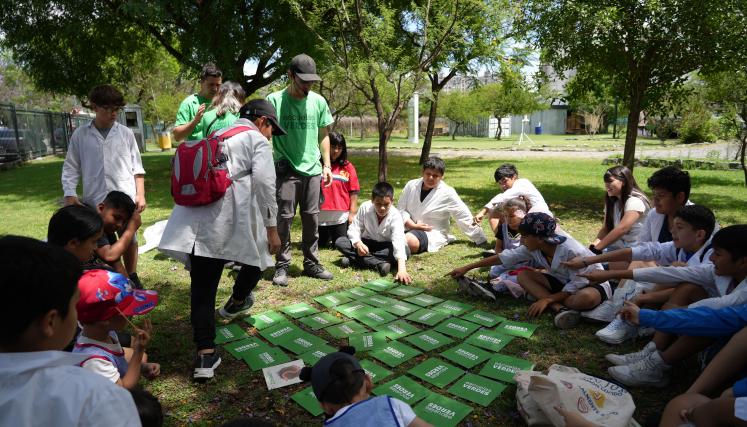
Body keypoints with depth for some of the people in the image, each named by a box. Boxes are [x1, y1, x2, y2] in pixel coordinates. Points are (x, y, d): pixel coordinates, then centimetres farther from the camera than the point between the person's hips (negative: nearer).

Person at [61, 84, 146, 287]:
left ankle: (132, 276, 28)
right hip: (95, 201, 0)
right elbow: (70, 167, 5)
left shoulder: (126, 133, 3)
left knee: (129, 239, 11)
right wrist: (70, 195, -7)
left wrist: (140, 194, -1)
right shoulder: (80, 135, 2)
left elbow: (137, 166, 5)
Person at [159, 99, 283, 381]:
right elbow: (264, 183, -7)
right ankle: (236, 302, 43)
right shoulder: (257, 139, 7)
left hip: (198, 222, 7)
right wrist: (271, 227, -4)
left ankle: (205, 355, 8)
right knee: (256, 258, 22)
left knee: (202, 289, 6)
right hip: (234, 220, -6)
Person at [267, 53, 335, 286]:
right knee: (284, 218, 1)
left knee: (311, 218, 9)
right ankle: (282, 265, 13)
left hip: (312, 169, 4)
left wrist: (327, 165, 9)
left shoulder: (318, 101, 7)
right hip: (286, 170, -3)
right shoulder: (274, 100, -4)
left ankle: (311, 263, 20)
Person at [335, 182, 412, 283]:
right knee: (340, 242, -21)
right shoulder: (365, 207, -19)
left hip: (386, 247, -2)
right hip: (366, 244, 2)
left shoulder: (395, 216, -28)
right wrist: (358, 243, -37)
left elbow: (399, 242, -40)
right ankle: (379, 263, -32)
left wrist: (402, 269, -54)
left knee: (406, 250, -33)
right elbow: (354, 229, -14)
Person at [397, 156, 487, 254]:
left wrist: (482, 241, 1)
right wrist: (413, 225, -13)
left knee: (410, 242, -36)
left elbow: (465, 218, -3)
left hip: (433, 233, -5)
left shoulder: (448, 193, -7)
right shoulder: (411, 186, 2)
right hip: (409, 228, 5)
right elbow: (401, 209, 4)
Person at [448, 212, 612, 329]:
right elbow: (505, 257, -10)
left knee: (587, 298, -43)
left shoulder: (570, 250, -34)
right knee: (523, 275, -14)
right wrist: (467, 268, -10)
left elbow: (578, 283, -27)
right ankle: (560, 308, -28)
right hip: (564, 281, 7)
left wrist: (548, 299, -30)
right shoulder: (533, 247, -15)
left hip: (592, 282, -7)